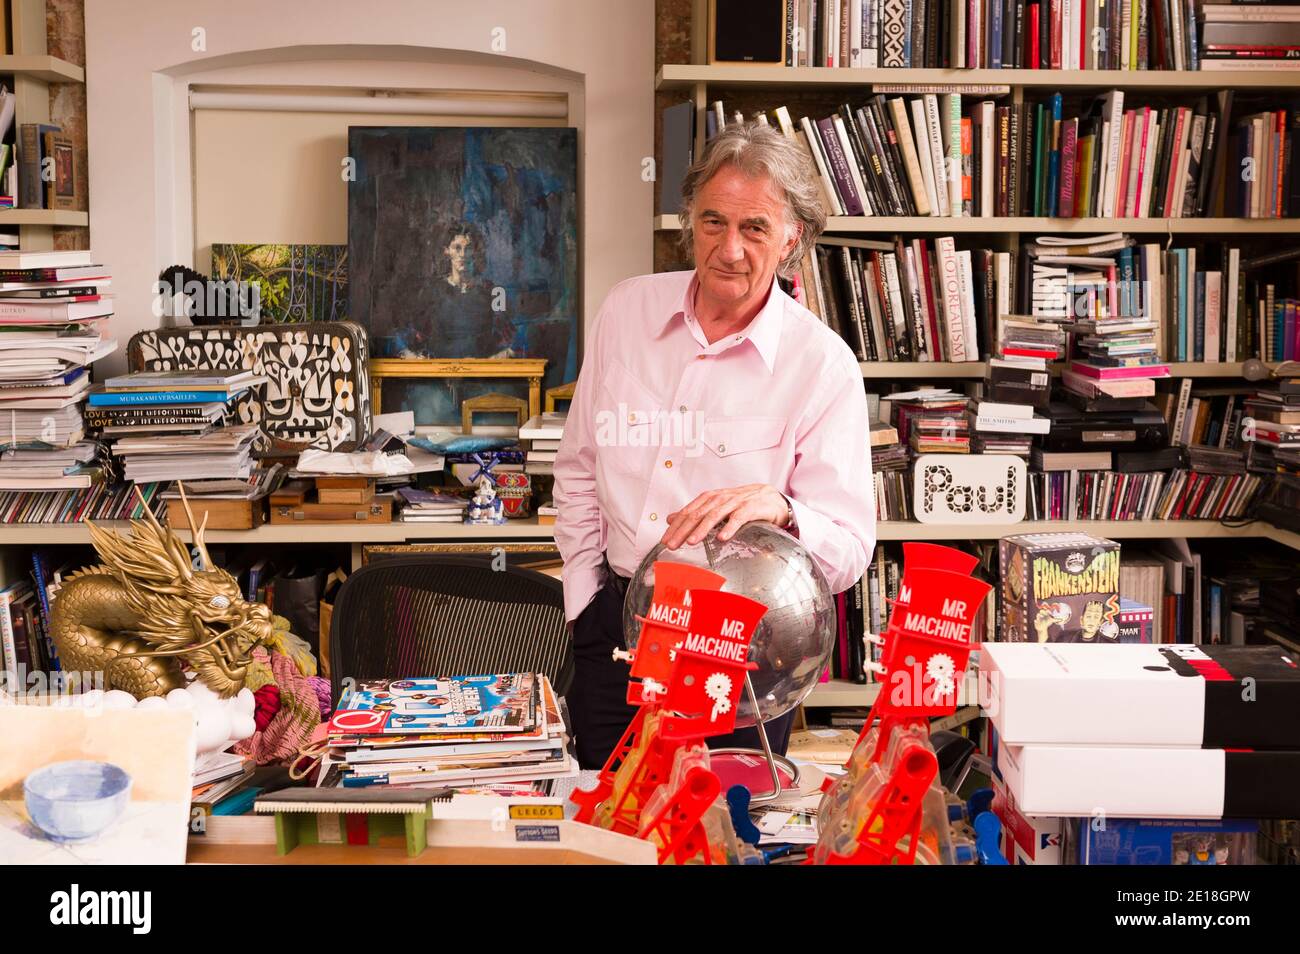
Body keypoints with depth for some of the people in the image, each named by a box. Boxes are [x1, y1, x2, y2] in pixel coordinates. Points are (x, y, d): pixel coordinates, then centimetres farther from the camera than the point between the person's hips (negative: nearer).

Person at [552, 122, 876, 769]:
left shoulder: (824, 364, -10)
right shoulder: (627, 309, 2)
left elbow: (849, 552, -13)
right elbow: (579, 469, 13)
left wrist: (777, 511, -32)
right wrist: (586, 599, 8)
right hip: (614, 622, 3)